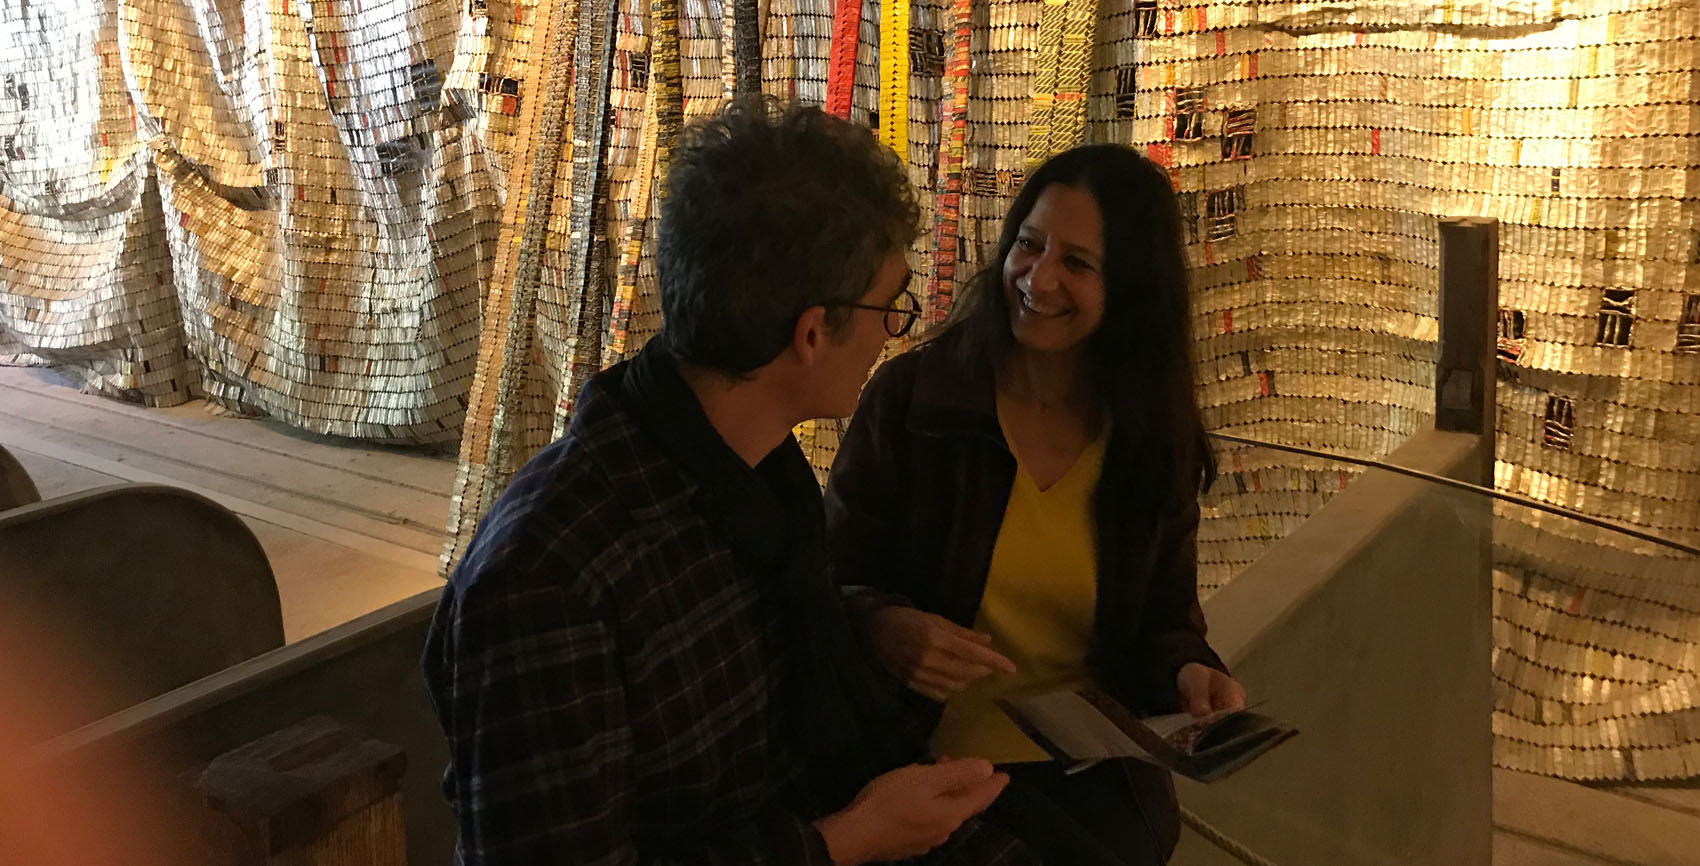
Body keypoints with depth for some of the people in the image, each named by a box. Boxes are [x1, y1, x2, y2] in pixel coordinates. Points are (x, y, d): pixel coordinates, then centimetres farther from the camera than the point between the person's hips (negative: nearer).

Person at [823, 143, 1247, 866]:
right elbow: (831, 582, -1)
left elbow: (1162, 622, 11)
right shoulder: (910, 394, -7)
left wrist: (1187, 672, -12)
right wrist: (883, 627, -23)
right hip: (933, 759, -3)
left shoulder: (1158, 437, 1)